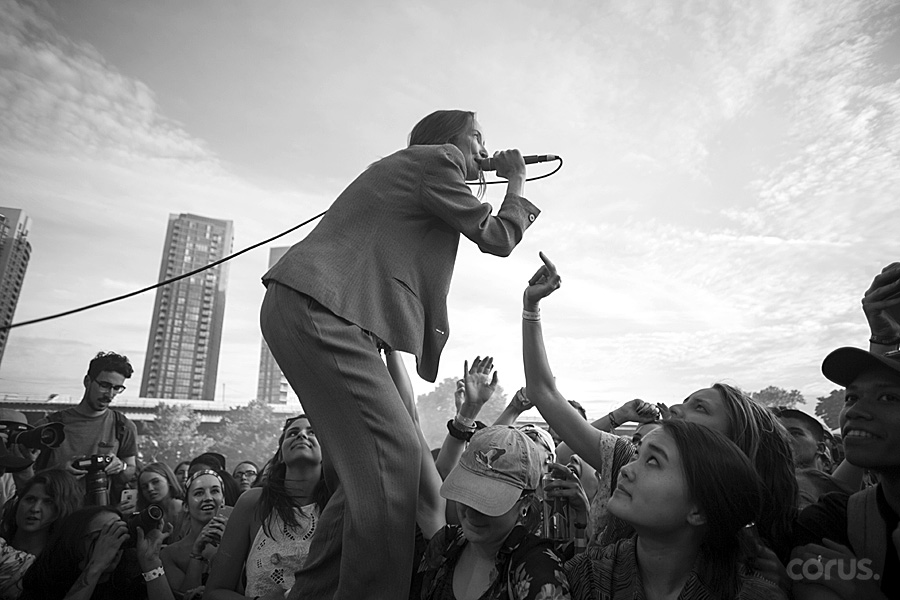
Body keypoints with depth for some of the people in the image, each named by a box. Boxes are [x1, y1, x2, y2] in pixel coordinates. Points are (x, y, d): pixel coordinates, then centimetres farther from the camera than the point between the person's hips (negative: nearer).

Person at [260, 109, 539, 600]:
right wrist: (516, 182, 21)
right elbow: (498, 238, 4)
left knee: (368, 470, 6)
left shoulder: (398, 170, 32)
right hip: (318, 309, -10)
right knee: (395, 462, -18)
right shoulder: (435, 160, 2)